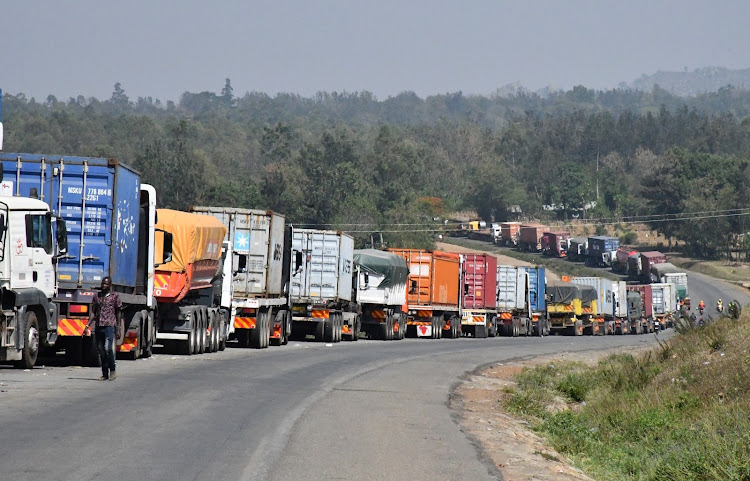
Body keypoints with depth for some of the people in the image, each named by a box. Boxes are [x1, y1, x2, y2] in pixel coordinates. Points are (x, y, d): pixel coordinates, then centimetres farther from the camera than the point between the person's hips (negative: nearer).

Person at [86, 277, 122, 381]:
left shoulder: (114, 296, 4)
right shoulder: (97, 297, 14)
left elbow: (118, 313, 5)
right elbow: (93, 312, 16)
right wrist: (88, 325, 5)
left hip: (109, 326, -5)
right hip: (98, 326, 5)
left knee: (108, 348, -17)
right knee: (101, 351, 4)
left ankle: (112, 370, -1)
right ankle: (105, 374, 10)